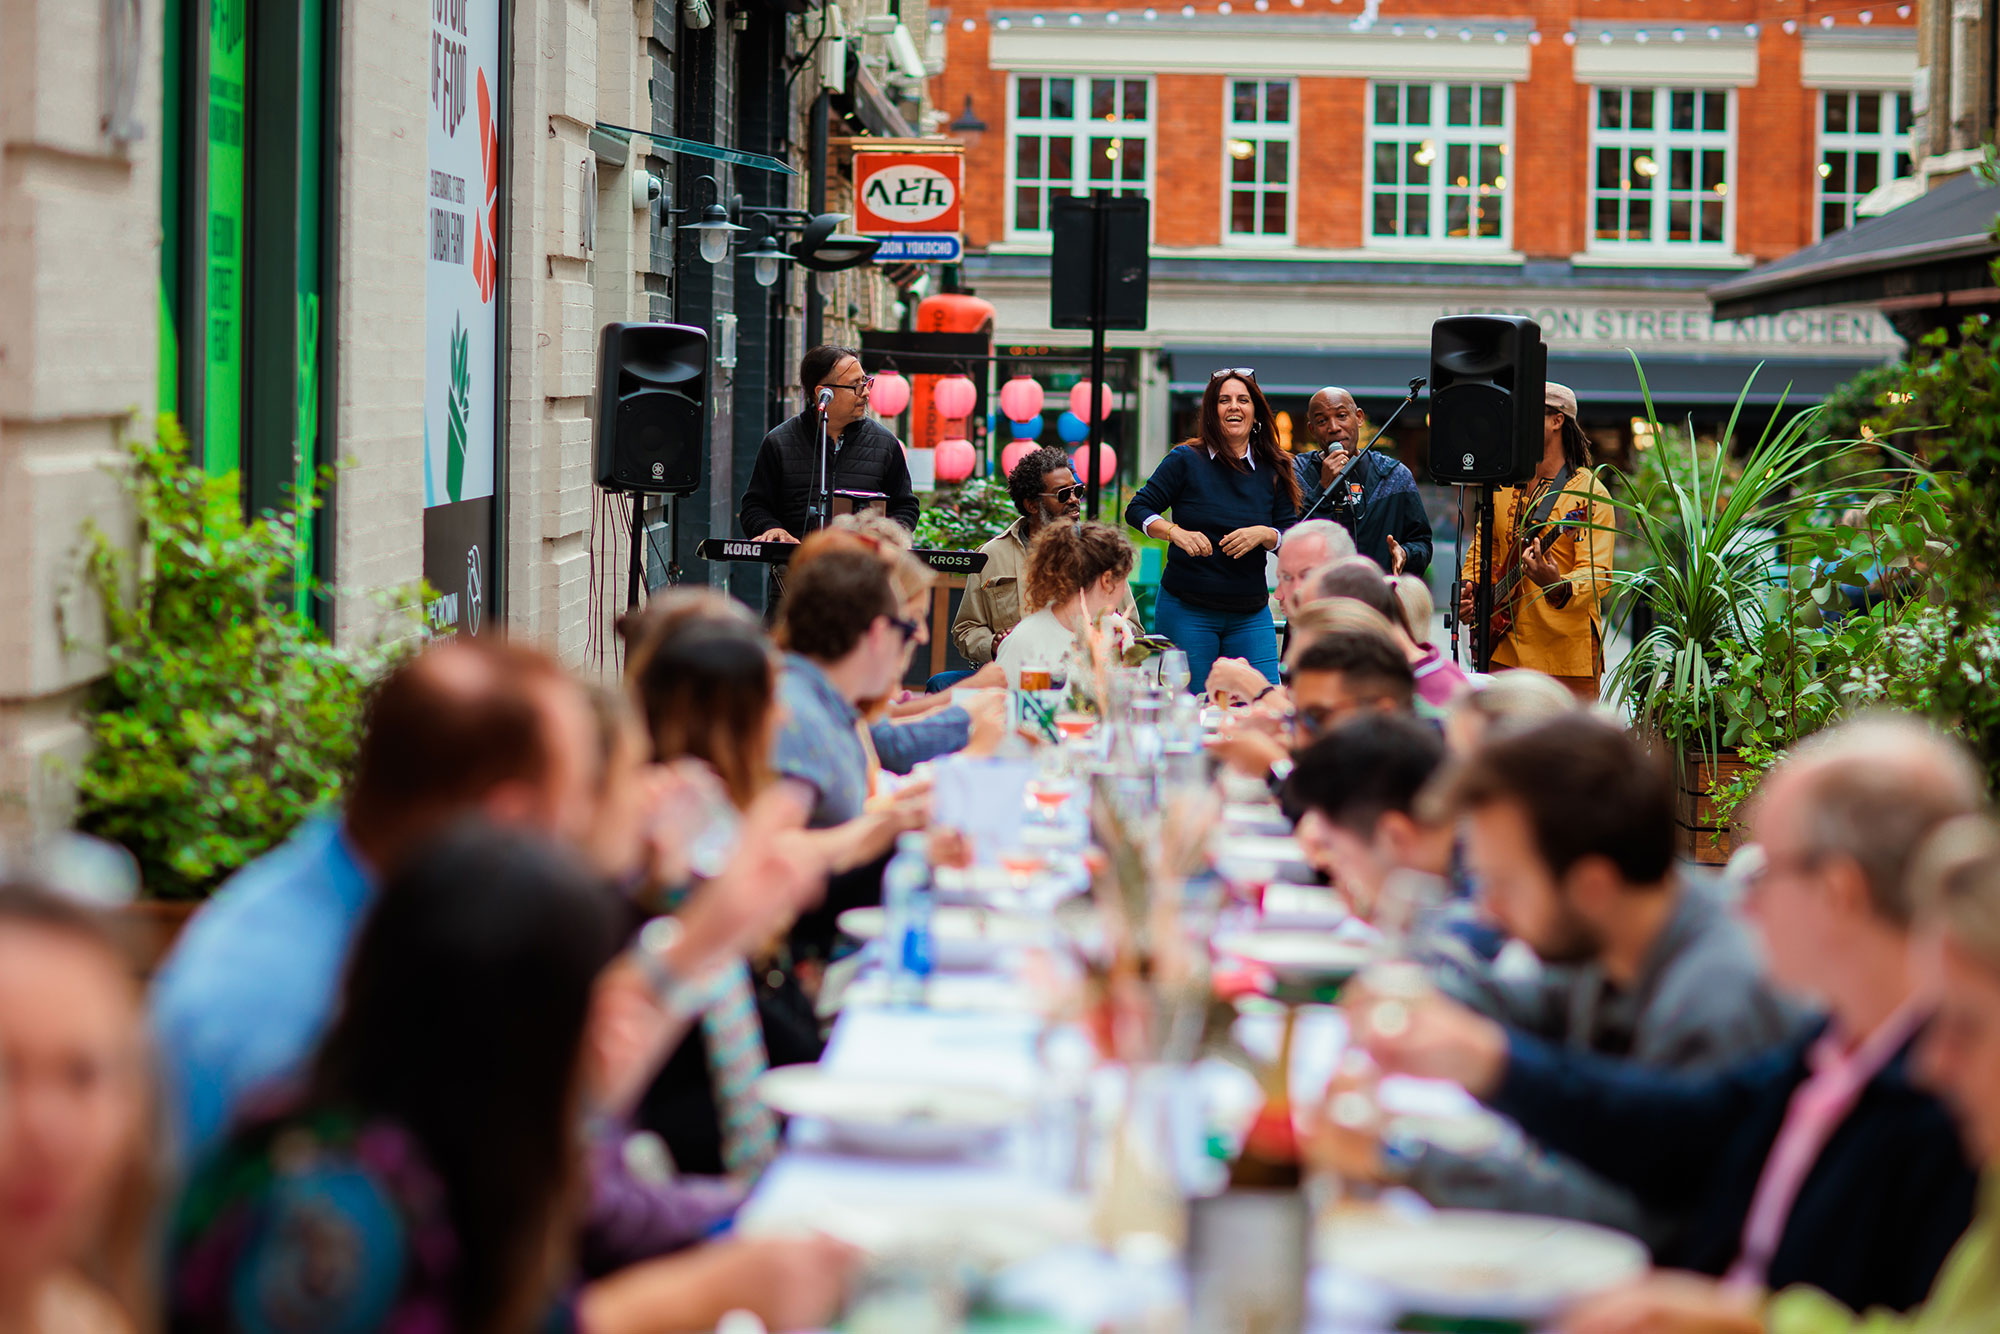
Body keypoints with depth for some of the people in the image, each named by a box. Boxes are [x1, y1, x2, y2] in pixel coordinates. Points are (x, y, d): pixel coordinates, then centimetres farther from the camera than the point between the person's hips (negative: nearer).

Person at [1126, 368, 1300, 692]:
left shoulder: (1273, 471, 6)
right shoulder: (1186, 460, -1)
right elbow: (1138, 509, -1)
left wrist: (1263, 534, -14)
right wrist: (1176, 533, -18)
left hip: (1251, 615, 2)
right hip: (1186, 612, -2)